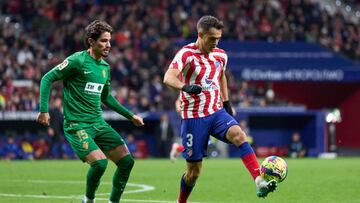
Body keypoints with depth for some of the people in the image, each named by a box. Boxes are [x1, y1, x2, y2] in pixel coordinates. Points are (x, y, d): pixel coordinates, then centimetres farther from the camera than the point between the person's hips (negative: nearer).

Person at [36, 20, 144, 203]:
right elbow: (47, 78, -7)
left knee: (127, 161, -3)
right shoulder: (78, 61, -10)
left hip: (98, 124, 7)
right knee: (100, 162, -23)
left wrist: (130, 116, 27)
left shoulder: (105, 67, 12)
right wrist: (44, 110, -15)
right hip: (77, 125, -7)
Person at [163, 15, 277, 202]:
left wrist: (226, 102, 24)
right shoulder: (186, 54, -13)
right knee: (193, 170, 1)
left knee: (239, 135, -27)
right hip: (193, 117, -4)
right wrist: (186, 87, -49)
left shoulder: (220, 55, 5)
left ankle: (259, 183, -37)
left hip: (217, 112, 4)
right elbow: (168, 78, -30)